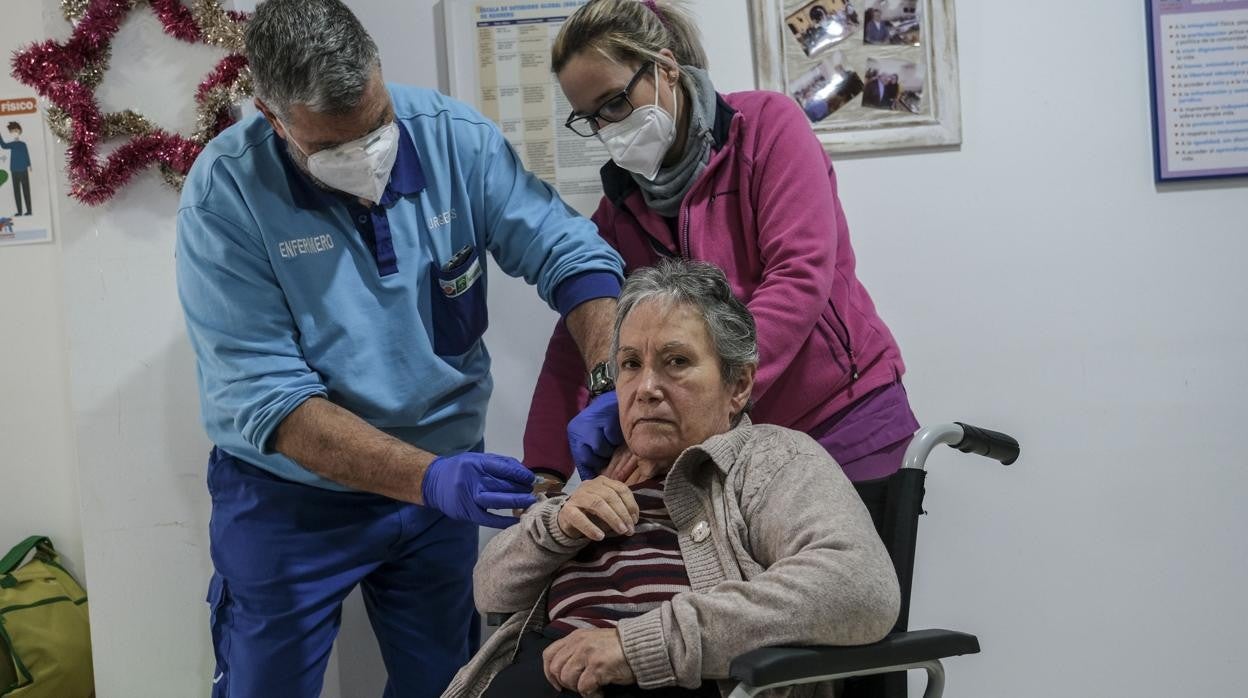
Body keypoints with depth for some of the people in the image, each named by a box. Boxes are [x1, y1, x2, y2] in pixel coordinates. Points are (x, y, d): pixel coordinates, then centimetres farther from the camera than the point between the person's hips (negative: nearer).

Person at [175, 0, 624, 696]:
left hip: (445, 475, 3)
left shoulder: (453, 136, -12)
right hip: (291, 498, -3)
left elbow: (572, 254, -11)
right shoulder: (226, 195, -21)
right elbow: (270, 403, -25)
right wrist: (429, 478, -35)